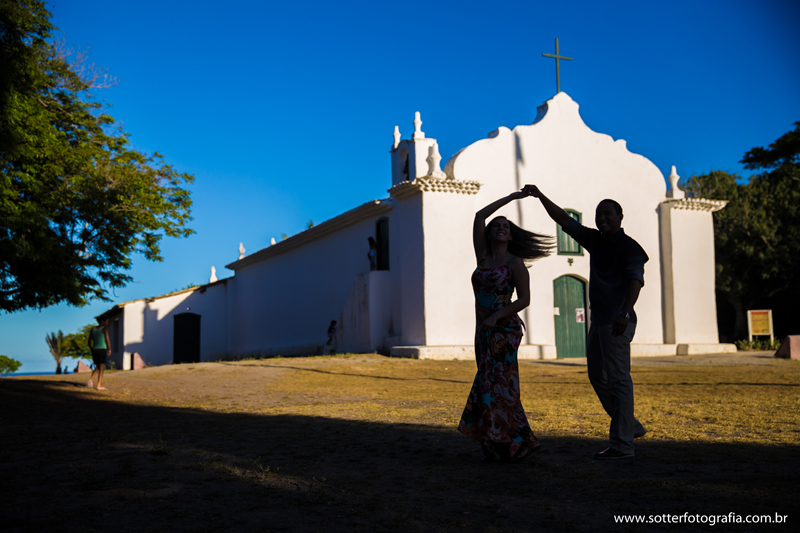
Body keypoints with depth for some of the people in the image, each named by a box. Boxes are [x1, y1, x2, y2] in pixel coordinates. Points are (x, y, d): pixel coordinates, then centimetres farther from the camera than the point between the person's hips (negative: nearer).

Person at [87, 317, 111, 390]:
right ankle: (99, 386, 0)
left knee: (97, 368, 18)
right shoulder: (105, 329, -9)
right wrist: (109, 350, 1)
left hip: (94, 350, 6)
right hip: (102, 350, -6)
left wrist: (92, 351, 18)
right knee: (102, 368, 2)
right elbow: (108, 341, -13)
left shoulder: (93, 329, 10)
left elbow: (89, 341, 11)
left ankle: (91, 379, -6)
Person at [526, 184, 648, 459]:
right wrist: (541, 197, 10)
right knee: (597, 375, 14)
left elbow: (635, 281, -19)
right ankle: (631, 426, 26)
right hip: (598, 320, 9)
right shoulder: (594, 240, 15)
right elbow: (564, 220, 17)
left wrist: (625, 314, -31)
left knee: (618, 377, -9)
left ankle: (622, 444, -7)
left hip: (616, 321, -9)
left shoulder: (629, 247, -8)